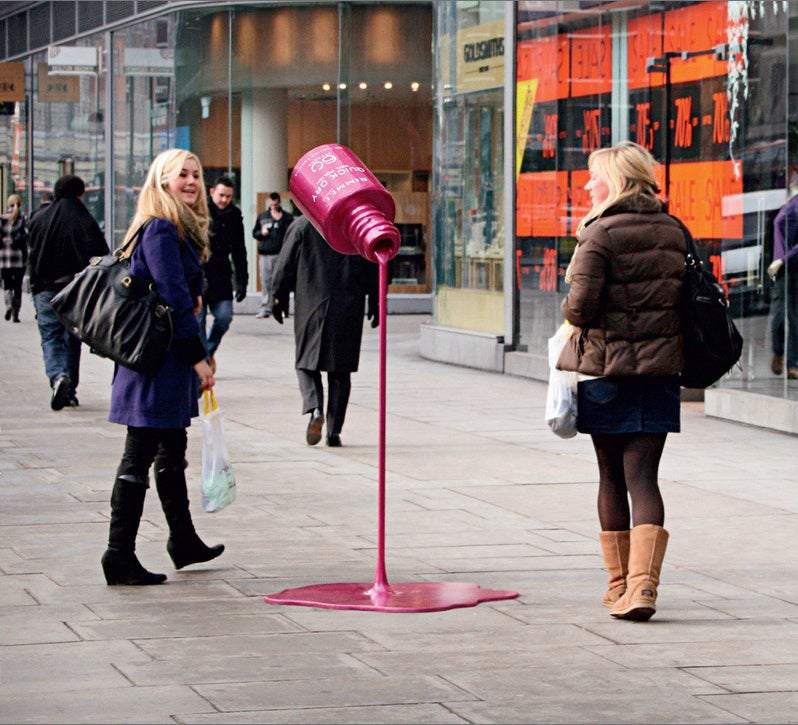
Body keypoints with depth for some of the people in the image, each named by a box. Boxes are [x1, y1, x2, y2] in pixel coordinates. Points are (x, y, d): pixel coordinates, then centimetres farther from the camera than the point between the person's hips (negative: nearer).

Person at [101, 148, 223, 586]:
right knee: (139, 458, -7)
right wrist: (197, 357, -17)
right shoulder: (161, 230, -15)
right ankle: (120, 554, -5)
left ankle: (183, 541, 32)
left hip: (168, 357, 11)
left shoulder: (179, 231, 16)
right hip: (157, 356, -11)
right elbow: (173, 300, -19)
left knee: (172, 452, 20)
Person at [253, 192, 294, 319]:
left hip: (280, 254, -3)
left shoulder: (287, 217, 5)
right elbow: (255, 232, 22)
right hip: (264, 254, 3)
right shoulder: (262, 216, 17)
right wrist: (261, 233, 0)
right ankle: (265, 309, 5)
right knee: (265, 283, 2)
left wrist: (280, 220, -13)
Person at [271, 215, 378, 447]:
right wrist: (376, 304, 15)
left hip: (311, 308, -2)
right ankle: (334, 430, 7)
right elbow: (374, 269, 6)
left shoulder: (302, 225, -3)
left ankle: (314, 409, -17)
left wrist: (278, 298, 10)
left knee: (306, 362, 9)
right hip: (348, 312, 2)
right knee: (341, 370, 8)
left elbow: (284, 265, -1)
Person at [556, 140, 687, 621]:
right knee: (643, 476, 0)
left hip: (607, 369, -4)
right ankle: (643, 585, -16)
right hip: (661, 366, 4)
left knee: (612, 478, 10)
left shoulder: (601, 234, -11)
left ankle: (619, 586, 18)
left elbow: (581, 306, -16)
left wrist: (571, 314, 5)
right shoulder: (673, 230, 7)